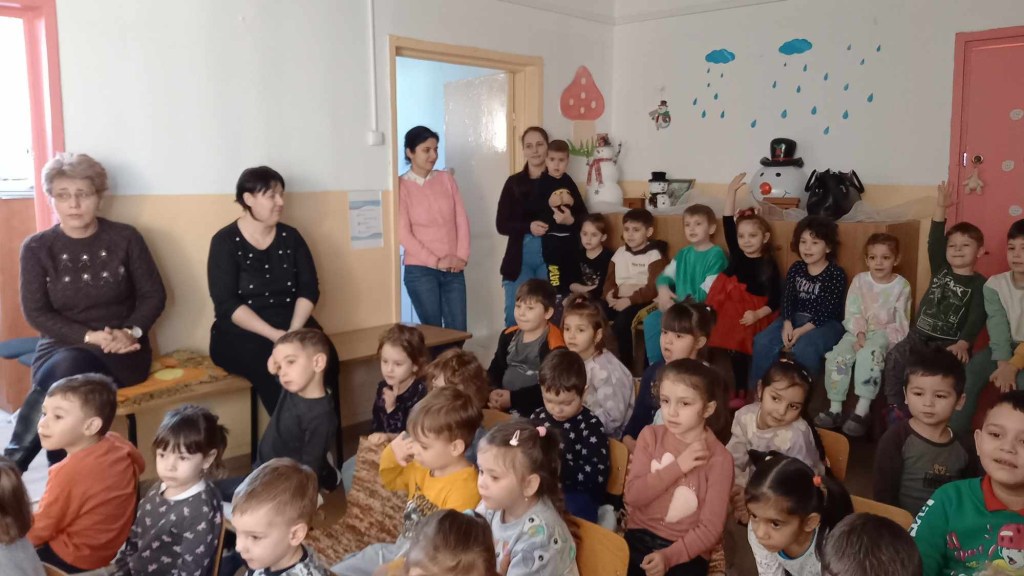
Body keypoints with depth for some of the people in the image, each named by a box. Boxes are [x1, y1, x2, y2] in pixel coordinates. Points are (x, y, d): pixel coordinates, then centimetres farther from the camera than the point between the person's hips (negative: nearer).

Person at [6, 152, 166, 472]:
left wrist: (130, 332, -16)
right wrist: (89, 336, -17)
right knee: (63, 370, -34)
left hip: (121, 353, -1)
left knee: (66, 369, -33)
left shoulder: (125, 238, 1)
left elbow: (154, 296, 2)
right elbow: (36, 313, -3)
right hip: (60, 348, 1)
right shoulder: (37, 248, 2)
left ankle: (12, 463, -21)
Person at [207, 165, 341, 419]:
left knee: (324, 358, -28)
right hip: (241, 332, -3)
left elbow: (309, 289, 4)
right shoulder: (225, 242, -2)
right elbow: (227, 304, -11)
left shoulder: (290, 237, 10)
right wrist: (274, 335, -22)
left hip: (293, 325, 4)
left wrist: (294, 330, -15)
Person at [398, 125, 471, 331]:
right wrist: (435, 261, -12)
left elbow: (461, 220, 7)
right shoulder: (401, 185, -4)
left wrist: (462, 257, -5)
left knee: (458, 331, 5)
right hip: (420, 270, -4)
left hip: (453, 269, 4)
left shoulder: (446, 179, 8)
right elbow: (403, 233, -9)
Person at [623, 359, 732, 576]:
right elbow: (632, 495, -9)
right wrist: (677, 466, -18)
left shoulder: (719, 459, -9)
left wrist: (669, 556, -22)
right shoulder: (651, 435, 0)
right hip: (640, 536, 2)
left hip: (686, 552, -2)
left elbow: (710, 529, -10)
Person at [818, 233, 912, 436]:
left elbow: (901, 322, -3)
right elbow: (852, 313, 0)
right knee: (838, 355, -26)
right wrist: (860, 334, -17)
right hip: (858, 331, 3)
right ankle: (835, 409, -18)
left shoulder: (901, 285, 0)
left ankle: (862, 412, -34)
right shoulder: (859, 280, 5)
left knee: (868, 354, -36)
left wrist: (884, 339, -18)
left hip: (885, 334, -3)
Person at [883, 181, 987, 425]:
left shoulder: (979, 284, 1)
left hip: (949, 343, -4)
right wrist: (940, 208, -11)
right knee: (894, 358, -22)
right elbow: (934, 242, -1)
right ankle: (895, 407, -11)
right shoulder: (940, 270, 12)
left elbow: (976, 319, -11)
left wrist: (963, 344, -28)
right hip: (920, 334, 4)